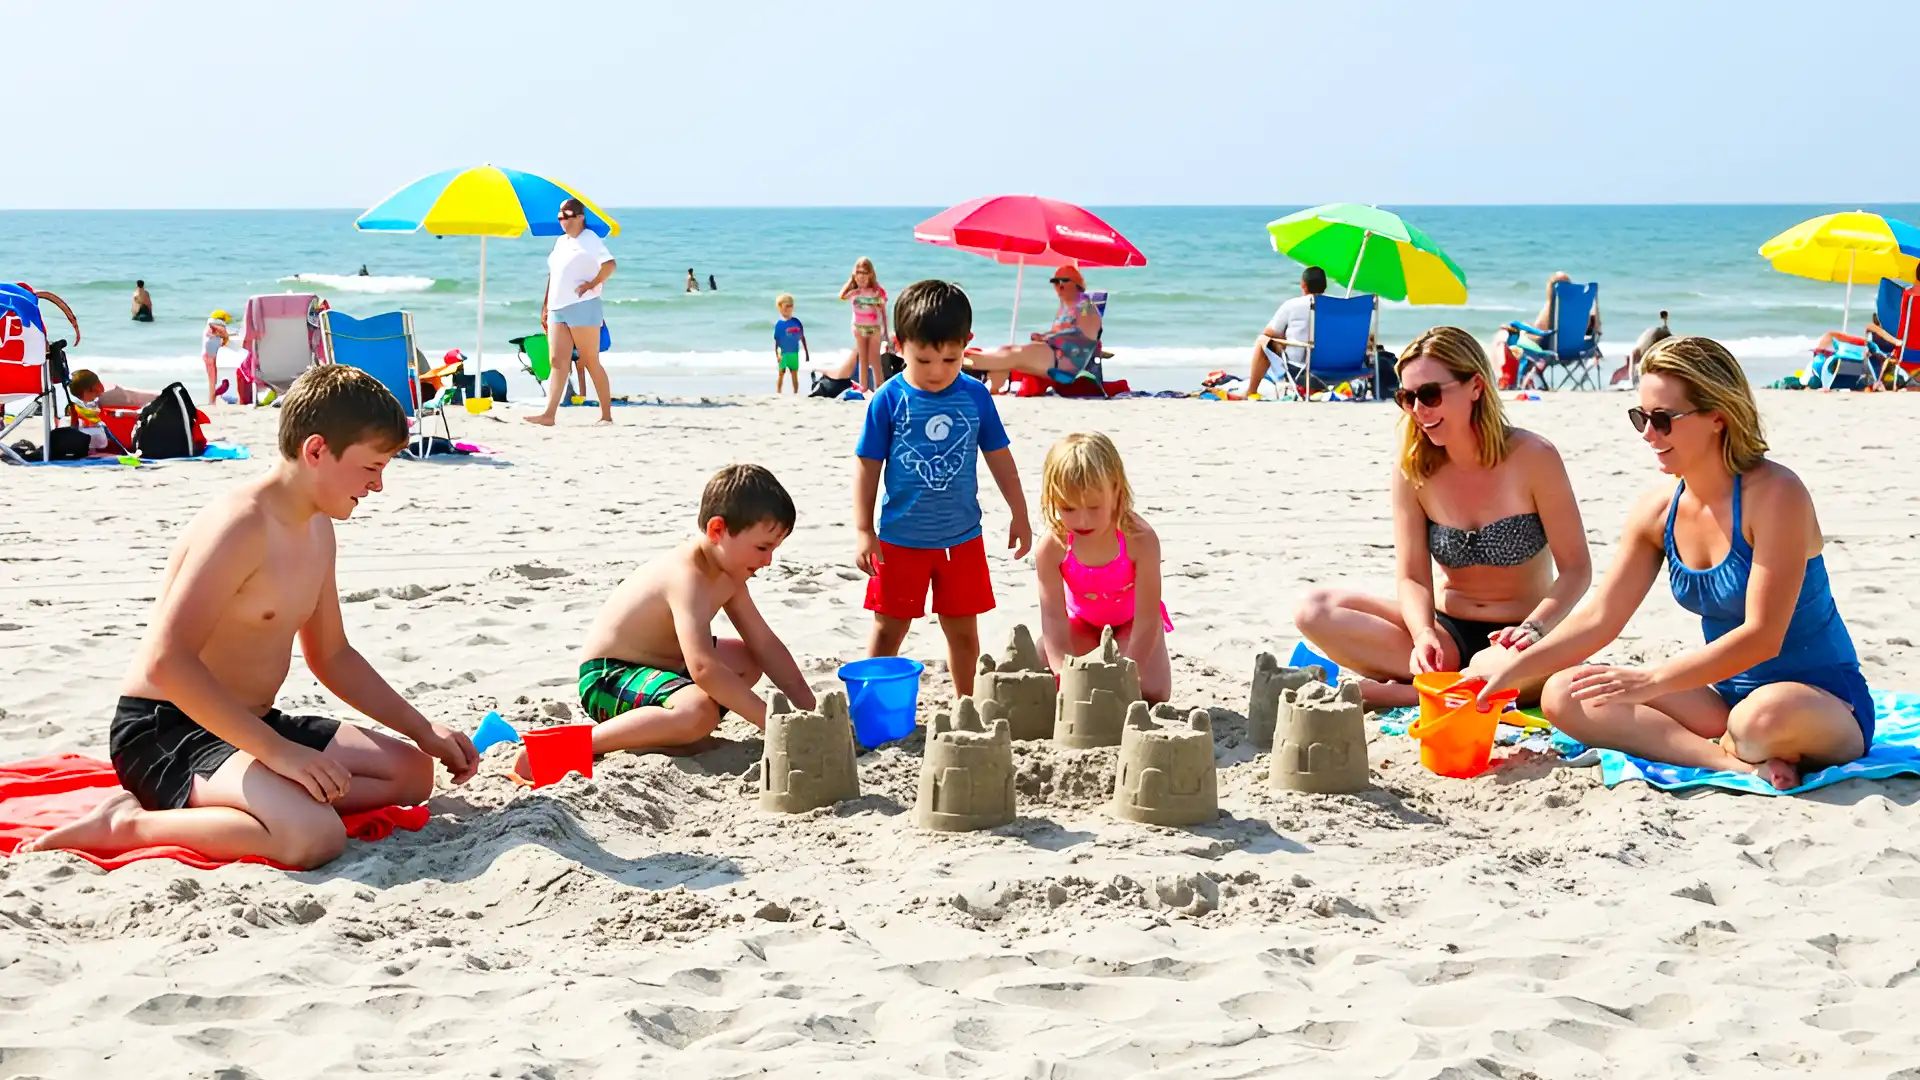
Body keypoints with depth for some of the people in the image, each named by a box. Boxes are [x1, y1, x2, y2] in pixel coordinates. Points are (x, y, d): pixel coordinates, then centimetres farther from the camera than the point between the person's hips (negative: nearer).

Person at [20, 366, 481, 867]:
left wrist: (423, 730, 14)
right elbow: (168, 661, -28)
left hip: (247, 726, 10)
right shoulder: (242, 524, -20)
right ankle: (127, 825, -15)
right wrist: (277, 751, -28)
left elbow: (332, 656, 23)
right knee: (315, 836, -33)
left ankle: (206, 801, -3)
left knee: (412, 773, 5)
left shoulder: (318, 529, 11)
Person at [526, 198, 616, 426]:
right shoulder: (561, 241, 19)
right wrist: (545, 306, 20)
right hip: (557, 309, 8)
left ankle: (607, 415, 3)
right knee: (558, 362, -1)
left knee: (591, 362, -3)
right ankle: (549, 414, -7)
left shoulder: (589, 239, -6)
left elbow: (609, 264, -20)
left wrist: (592, 285, -17)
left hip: (582, 307, -8)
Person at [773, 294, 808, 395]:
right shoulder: (779, 324, -7)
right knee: (782, 373, 5)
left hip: (794, 353, 3)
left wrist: (807, 353, 9)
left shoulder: (796, 322, 1)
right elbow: (776, 341, -6)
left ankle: (796, 393, 16)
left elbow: (802, 338, 7)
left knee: (795, 375, 9)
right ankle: (778, 393, 13)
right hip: (783, 353, -3)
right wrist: (777, 355, -13)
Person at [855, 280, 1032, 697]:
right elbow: (867, 467, -4)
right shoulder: (888, 400, -9)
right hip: (900, 540, -2)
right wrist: (863, 530, -7)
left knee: (963, 630, 12)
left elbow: (999, 458, 8)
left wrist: (1020, 516, 12)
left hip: (962, 538, 2)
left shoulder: (976, 397, -3)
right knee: (889, 629, 6)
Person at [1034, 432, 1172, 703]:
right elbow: (1053, 618, -30)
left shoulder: (1140, 539, -35)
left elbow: (1147, 619, -32)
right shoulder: (1051, 548, -30)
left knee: (1152, 693, -20)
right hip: (1080, 622, 1)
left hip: (1131, 621, -1)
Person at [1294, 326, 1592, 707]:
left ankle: (1398, 692, -23)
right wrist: (1424, 635, -26)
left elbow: (1576, 568, -10)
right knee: (1316, 610, -17)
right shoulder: (1412, 470, -2)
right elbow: (1412, 577, -4)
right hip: (1446, 633, 3)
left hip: (1510, 638, -3)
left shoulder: (1533, 459, -11)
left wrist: (1533, 629, -27)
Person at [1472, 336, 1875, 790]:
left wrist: (1652, 680, -30)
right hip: (1726, 695, 7)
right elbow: (1599, 619, 5)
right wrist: (1514, 668, -6)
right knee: (1563, 696, -10)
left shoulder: (1773, 495, -20)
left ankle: (1732, 749, -6)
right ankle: (1739, 764, -20)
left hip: (1825, 703, -7)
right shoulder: (1656, 512, 0)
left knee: (1764, 715, -43)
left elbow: (1762, 636, -25)